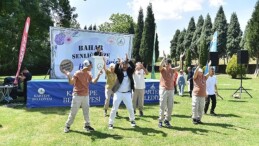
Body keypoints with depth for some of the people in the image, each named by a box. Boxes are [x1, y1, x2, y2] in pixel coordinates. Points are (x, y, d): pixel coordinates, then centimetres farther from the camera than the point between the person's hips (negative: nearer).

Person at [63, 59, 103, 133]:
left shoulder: (89, 74, 4)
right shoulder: (77, 73, -13)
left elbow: (94, 81, -4)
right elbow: (71, 82, -18)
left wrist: (98, 75, -11)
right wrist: (68, 75, -33)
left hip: (86, 96, 6)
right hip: (77, 96, -6)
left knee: (86, 111, 14)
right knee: (73, 112, 1)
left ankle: (87, 125, 27)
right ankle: (67, 126, 15)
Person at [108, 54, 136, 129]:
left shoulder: (129, 71, 2)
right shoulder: (119, 71, -3)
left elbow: (133, 67, -17)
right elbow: (115, 69, -24)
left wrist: (128, 60, -24)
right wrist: (118, 62, -36)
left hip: (127, 93, 2)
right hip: (118, 93, -2)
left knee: (130, 108, 11)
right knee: (114, 108, -1)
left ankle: (132, 120, 34)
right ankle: (110, 123, 9)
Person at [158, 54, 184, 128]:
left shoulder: (172, 70, 8)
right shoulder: (162, 69, -2)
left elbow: (180, 67, 4)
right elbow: (160, 65, -22)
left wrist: (180, 59, -4)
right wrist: (164, 57, -30)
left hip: (171, 90, 4)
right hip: (163, 90, -4)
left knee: (170, 106, 6)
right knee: (162, 106, -1)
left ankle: (167, 120, 19)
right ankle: (160, 121, 8)